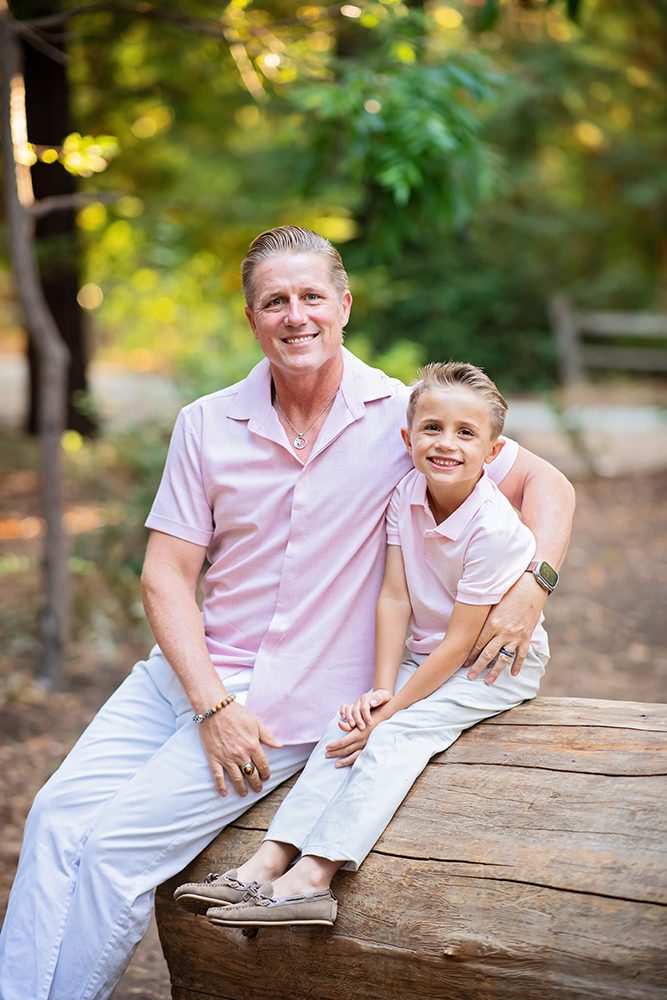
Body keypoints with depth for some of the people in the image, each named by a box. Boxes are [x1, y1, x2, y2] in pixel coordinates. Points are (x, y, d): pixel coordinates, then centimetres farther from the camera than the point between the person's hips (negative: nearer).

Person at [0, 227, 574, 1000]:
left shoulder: (403, 416, -5)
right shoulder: (206, 425, 2)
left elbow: (545, 483, 1)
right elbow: (166, 574, 0)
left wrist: (532, 586, -19)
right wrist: (211, 704, -13)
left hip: (293, 696, -4)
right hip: (187, 667, 4)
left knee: (121, 845, -16)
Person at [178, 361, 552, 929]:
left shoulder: (494, 527, -25)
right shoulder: (405, 497, -6)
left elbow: (460, 640, -23)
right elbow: (395, 599, -7)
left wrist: (392, 708, -22)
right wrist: (381, 690, -16)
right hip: (425, 654, 7)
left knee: (397, 733, -24)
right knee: (351, 722, -13)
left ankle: (312, 877, -32)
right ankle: (270, 861, -21)